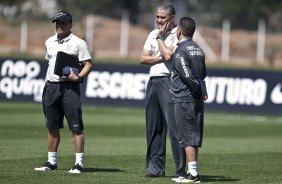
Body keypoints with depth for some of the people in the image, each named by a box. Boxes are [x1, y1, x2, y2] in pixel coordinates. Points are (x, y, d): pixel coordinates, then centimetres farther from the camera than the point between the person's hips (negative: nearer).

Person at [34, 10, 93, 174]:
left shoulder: (78, 43, -2)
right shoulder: (49, 42, 16)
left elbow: (88, 64, -5)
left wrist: (78, 77, -21)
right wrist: (48, 83, 15)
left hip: (69, 87, -6)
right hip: (51, 87, 6)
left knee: (76, 126, -8)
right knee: (52, 126, 10)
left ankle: (79, 163, -8)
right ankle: (51, 162, 17)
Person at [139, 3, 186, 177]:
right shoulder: (154, 34, 17)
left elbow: (169, 55, -17)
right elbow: (143, 59, 10)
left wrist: (160, 38, -4)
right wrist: (162, 58, -5)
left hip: (169, 82, -7)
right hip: (153, 82, 7)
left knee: (174, 125, -12)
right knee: (154, 127, 8)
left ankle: (181, 169, -12)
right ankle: (156, 167, 15)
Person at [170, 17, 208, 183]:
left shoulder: (181, 51, -12)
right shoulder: (198, 50, 12)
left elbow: (188, 76, -18)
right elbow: (203, 74, 15)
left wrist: (199, 91, -7)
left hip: (184, 99, -8)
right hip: (197, 100, 8)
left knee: (187, 137, -5)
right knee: (194, 137, 11)